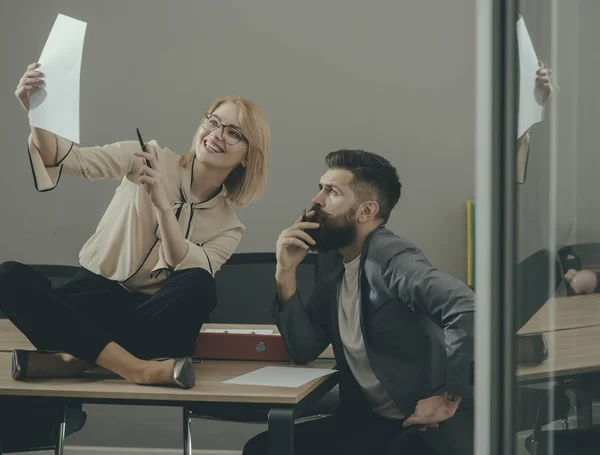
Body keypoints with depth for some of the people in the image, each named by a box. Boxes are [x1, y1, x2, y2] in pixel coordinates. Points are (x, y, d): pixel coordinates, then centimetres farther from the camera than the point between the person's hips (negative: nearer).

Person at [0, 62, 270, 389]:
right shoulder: (149, 158, 3)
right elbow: (75, 161, -13)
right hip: (92, 296, 0)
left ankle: (75, 358, -30)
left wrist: (163, 204, -25)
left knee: (199, 285, -33)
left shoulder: (228, 227, 5)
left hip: (153, 315, 0)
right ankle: (138, 369, -38)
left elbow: (188, 278, -14)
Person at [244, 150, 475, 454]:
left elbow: (466, 310, -32)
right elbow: (304, 350, 6)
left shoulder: (389, 256, -18)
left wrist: (448, 399, -24)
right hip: (369, 421, 8)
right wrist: (286, 273, -4)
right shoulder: (333, 261, 8)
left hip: (429, 425, -8)